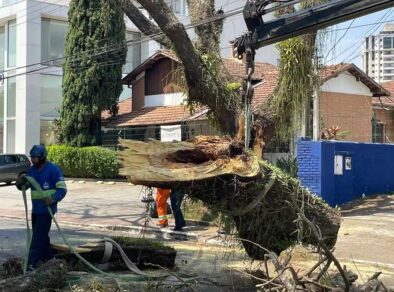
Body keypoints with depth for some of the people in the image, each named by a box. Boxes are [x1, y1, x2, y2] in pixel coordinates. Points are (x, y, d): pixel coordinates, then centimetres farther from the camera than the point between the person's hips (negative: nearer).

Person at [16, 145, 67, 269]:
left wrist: (53, 199, -30)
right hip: (35, 209, 7)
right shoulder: (32, 170, 9)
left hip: (46, 209, -7)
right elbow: (25, 185, 14)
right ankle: (47, 257, 29)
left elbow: (62, 189, -13)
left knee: (38, 235, -9)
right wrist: (20, 183, -10)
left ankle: (32, 262, -9)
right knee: (41, 235, 16)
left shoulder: (53, 169, -12)